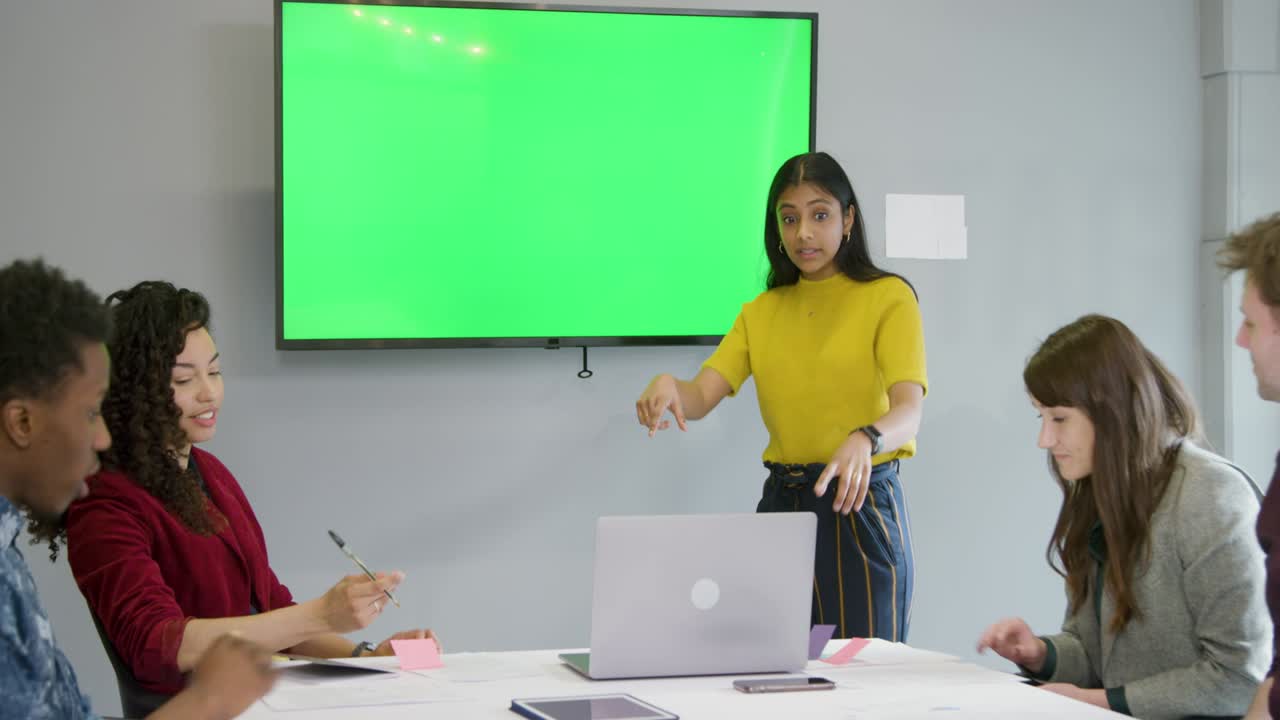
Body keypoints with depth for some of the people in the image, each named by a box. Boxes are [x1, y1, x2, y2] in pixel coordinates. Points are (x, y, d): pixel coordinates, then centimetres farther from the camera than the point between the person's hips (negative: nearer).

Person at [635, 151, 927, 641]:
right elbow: (701, 397, 0)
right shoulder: (762, 311, 12)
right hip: (781, 503, 4)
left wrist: (865, 440, -39)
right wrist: (668, 386, -24)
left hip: (860, 502, -4)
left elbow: (908, 411, -17)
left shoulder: (888, 298, -4)